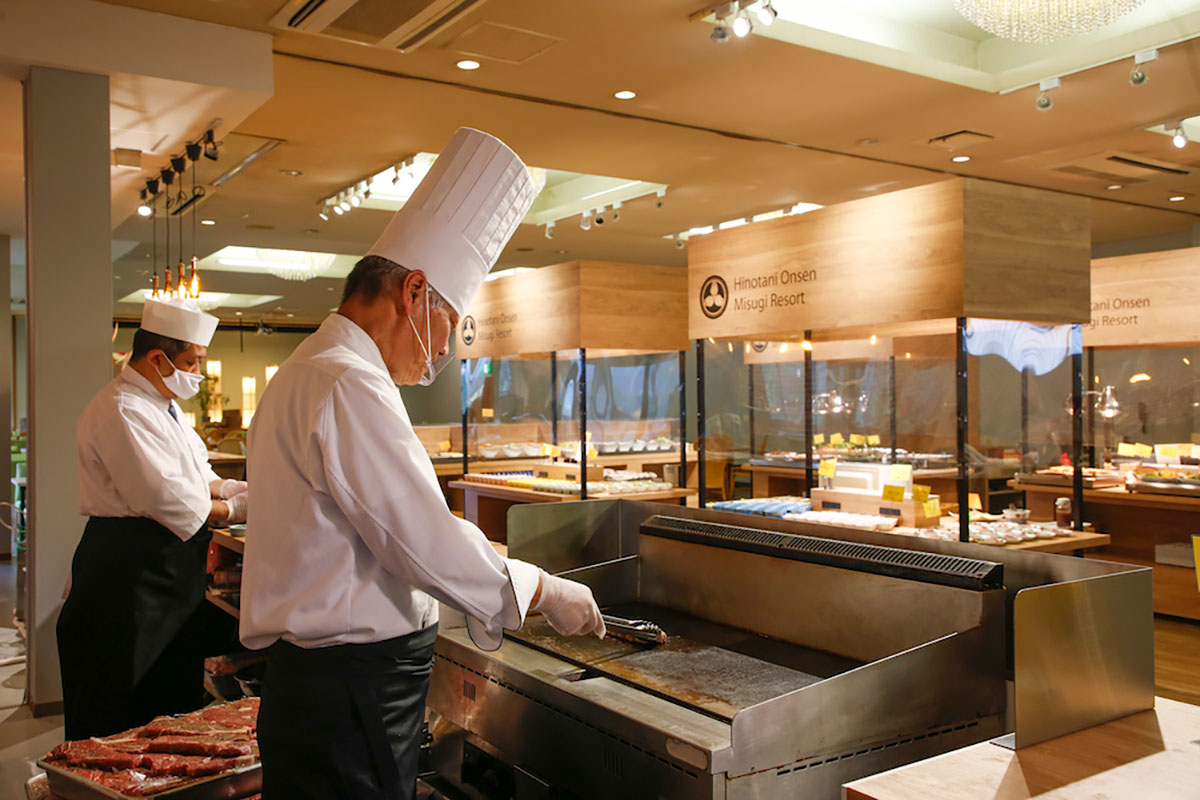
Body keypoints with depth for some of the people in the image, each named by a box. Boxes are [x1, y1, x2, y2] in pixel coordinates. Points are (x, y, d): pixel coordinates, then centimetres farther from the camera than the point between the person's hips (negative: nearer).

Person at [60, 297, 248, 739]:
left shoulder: (162, 405, 15)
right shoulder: (121, 410, -19)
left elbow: (190, 472, 21)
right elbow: (165, 497, -25)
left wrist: (225, 487, 2)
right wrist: (233, 510, -14)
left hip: (169, 569, 10)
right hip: (128, 574, -10)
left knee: (177, 701, 17)